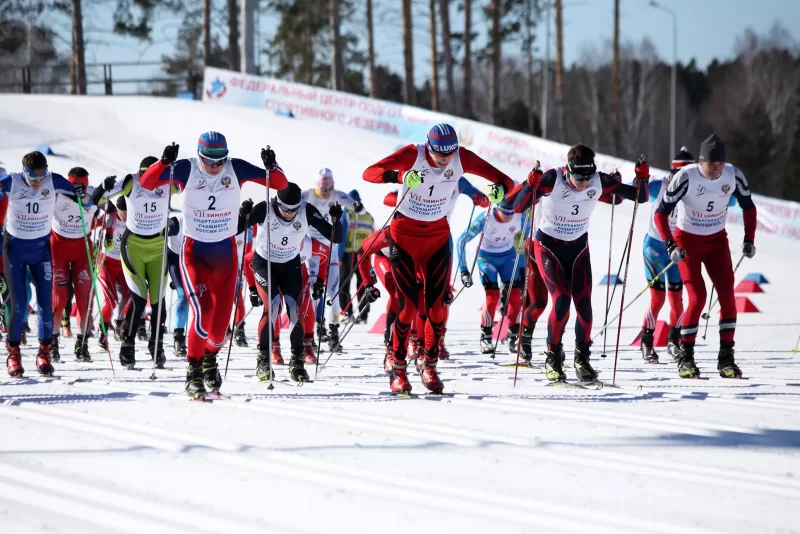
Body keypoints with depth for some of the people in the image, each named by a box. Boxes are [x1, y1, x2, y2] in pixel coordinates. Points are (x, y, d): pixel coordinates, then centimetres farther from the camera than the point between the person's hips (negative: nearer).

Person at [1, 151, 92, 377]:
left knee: (45, 301, -3)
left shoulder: (54, 181, -13)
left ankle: (44, 353, 9)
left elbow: (87, 204, -7)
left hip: (41, 248, 1)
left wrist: (82, 195, -30)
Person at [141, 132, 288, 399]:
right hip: (194, 252, -2)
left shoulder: (236, 169, -8)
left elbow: (280, 184, -6)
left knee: (221, 319, 3)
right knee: (203, 310, -20)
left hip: (226, 252, 2)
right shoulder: (186, 169, -12)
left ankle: (210, 358, 34)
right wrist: (164, 162, -35)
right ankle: (193, 372, -5)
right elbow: (146, 183, -17)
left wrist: (271, 167, -27)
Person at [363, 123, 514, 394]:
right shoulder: (413, 155, -21)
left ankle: (429, 363, 17)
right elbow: (369, 173, -28)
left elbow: (503, 180, -10)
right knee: (409, 304, -9)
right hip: (405, 234, -3)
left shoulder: (461, 158, -12)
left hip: (438, 236, 3)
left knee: (437, 303, -3)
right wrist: (399, 176, -47)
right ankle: (396, 364, 10)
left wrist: (500, 188, -35)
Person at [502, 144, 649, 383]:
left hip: (578, 247, 3)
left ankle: (582, 359, 13)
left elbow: (639, 197, -7)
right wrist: (530, 185, -48)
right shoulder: (552, 180, -27)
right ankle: (552, 357, 0)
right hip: (549, 247, -3)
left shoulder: (600, 182, -17)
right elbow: (516, 206, -31)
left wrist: (642, 179, -27)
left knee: (584, 304, -6)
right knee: (561, 300, -18)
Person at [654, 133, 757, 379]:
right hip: (688, 241, -4)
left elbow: (748, 207, 6)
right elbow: (661, 213, -18)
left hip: (717, 241, 4)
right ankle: (685, 358, -1)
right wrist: (671, 246, -26)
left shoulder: (734, 176, -12)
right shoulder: (686, 177, -24)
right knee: (697, 297, -14)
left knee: (727, 294, -8)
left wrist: (749, 239, -3)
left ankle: (726, 358, -1)